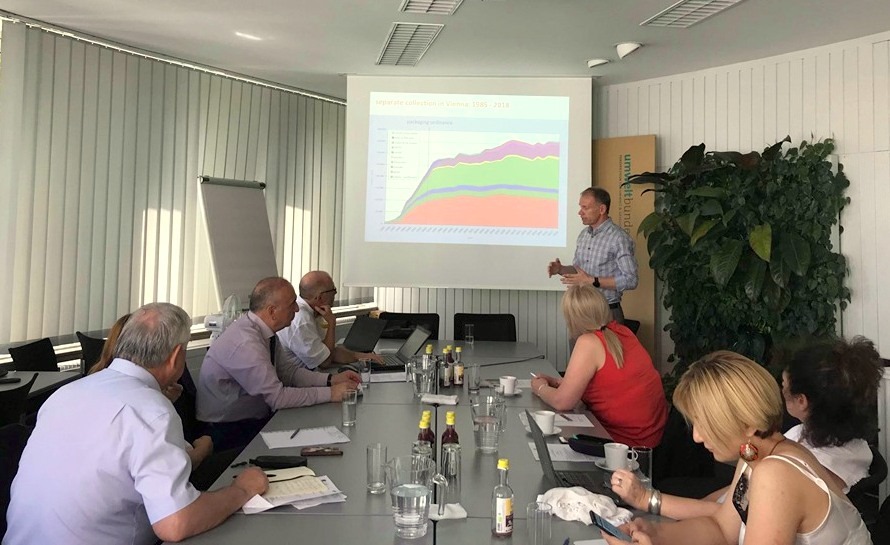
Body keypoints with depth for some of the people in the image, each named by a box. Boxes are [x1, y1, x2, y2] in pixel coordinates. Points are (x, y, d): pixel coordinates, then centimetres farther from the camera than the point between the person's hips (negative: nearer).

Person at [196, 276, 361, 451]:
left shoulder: (266, 332, -1)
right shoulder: (245, 344, -28)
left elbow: (288, 371, 7)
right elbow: (278, 397, -27)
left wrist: (331, 379, -5)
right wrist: (330, 393, -22)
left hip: (254, 417, 8)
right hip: (229, 432, -8)